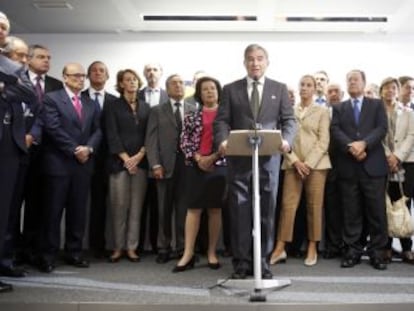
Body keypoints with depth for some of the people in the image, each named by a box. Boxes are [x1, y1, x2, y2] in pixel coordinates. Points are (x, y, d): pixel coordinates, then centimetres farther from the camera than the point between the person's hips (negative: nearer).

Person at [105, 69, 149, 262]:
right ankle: (118, 247, 6)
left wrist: (139, 156, -6)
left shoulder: (145, 107, 14)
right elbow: (112, 135, -2)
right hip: (119, 161, -2)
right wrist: (126, 158, -10)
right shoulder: (113, 107, 6)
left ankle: (131, 247, 7)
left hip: (140, 161, 3)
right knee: (119, 206, -3)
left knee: (136, 206, 1)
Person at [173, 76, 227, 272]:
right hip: (196, 165, 1)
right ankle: (188, 253, -1)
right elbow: (184, 141, 5)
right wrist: (198, 157, -9)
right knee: (193, 208, -2)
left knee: (215, 208, 4)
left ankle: (212, 252, 12)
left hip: (219, 164, -1)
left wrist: (213, 157, -11)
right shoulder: (192, 115, 9)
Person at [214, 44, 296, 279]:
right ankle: (242, 262, 10)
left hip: (269, 157, 0)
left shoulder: (279, 89, 11)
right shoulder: (231, 89, 10)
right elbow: (222, 120, 4)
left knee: (267, 209, 4)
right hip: (239, 157, 0)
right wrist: (223, 140, -17)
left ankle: (263, 261, 14)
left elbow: (289, 120, 4)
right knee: (240, 210, 1)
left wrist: (287, 140, -16)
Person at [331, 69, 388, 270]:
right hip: (348, 166, 1)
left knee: (376, 211, 0)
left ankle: (377, 252, 7)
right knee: (351, 212, 3)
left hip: (373, 164, -1)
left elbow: (382, 129, -2)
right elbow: (335, 131, 1)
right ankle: (353, 251, 9)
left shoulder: (377, 105, 13)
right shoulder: (339, 108, 16)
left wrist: (364, 143, -18)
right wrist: (351, 147, -16)